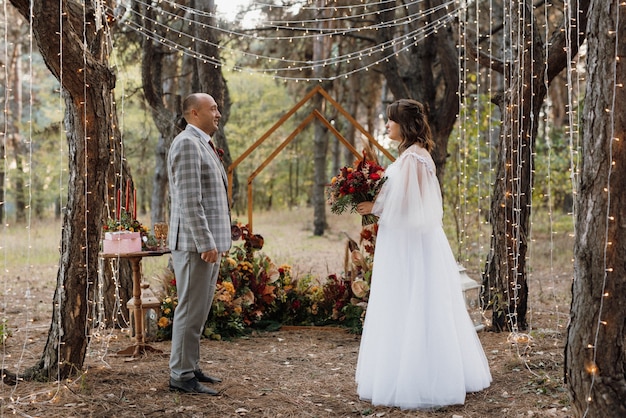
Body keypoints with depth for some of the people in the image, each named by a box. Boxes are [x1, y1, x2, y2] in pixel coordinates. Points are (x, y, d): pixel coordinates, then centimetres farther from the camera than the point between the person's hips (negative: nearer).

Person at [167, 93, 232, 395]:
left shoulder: (203, 144, 19)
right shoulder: (187, 144, -13)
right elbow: (189, 201, -21)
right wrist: (205, 243, -22)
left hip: (208, 242, 10)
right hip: (195, 243, -10)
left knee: (198, 310, 15)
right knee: (191, 310, -5)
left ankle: (190, 367, 24)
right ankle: (181, 376, 3)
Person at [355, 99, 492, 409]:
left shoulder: (411, 157, -16)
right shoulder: (418, 154, 15)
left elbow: (403, 203, -22)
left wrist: (374, 207, -9)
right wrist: (378, 206, 10)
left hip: (410, 244, -10)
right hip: (413, 239, 10)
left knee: (410, 309, -3)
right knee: (420, 309, 15)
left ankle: (415, 381, 5)